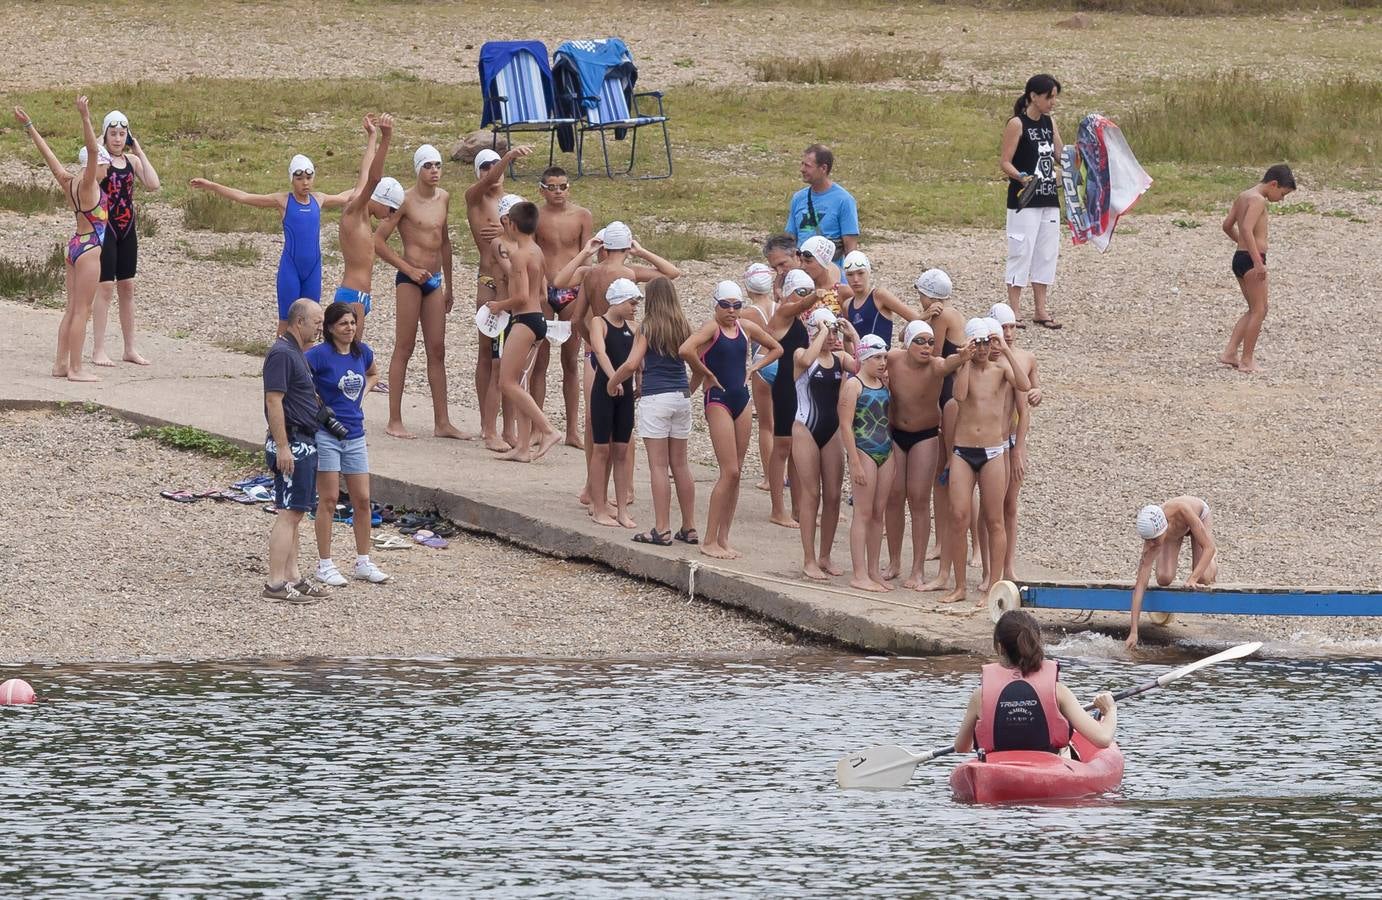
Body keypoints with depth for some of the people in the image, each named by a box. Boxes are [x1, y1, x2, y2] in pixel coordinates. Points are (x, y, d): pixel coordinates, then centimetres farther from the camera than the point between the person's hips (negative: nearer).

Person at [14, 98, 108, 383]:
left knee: (72, 309, 12)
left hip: (76, 245, 9)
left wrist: (29, 126, 17)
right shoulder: (86, 184, -15)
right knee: (81, 310, -6)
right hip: (89, 247, -9)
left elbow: (47, 154, 10)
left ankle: (61, 364, 15)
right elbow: (92, 150, -29)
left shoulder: (69, 182, 4)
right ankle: (75, 369, -5)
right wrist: (85, 118, -37)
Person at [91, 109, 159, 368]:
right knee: (105, 287, -8)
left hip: (127, 230, 6)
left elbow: (154, 184, -5)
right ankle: (98, 349, -4)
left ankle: (130, 349, 16)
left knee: (127, 287, 10)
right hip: (105, 227, -6)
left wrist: (140, 152, -3)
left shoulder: (132, 160, 9)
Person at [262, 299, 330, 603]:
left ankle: (292, 577, 18)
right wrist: (283, 448, -24)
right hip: (291, 444, -10)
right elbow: (274, 401, -21)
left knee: (295, 515, 13)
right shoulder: (281, 354, -16)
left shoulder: (298, 353, 16)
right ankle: (276, 584, -11)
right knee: (288, 514, -10)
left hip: (304, 444, 10)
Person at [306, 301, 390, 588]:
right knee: (329, 499, -2)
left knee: (362, 500, 8)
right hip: (325, 434, -6)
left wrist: (362, 393, 9)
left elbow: (373, 374, 27)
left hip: (355, 435, 6)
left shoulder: (362, 352, 5)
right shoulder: (320, 354, -14)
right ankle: (325, 565, 6)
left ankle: (363, 563, 19)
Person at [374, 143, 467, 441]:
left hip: (434, 281, 7)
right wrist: (409, 270, -14)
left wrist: (448, 285, 23)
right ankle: (394, 422, -1)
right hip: (410, 279, -7)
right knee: (404, 349, -4)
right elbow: (378, 240, -11)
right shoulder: (406, 200, -10)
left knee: (437, 351, 7)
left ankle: (442, 422, 9)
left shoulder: (443, 198, 11)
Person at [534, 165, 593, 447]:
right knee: (539, 361, 1)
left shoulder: (582, 216, 3)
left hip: (572, 293, 1)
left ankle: (573, 431, 10)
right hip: (542, 293, -1)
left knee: (571, 363, 6)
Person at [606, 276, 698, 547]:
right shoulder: (684, 328, 6)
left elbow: (632, 364, -16)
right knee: (680, 464, 12)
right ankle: (689, 528, 15)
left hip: (655, 398, -5)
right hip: (681, 397, 5)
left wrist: (612, 382, 0)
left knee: (658, 465, -3)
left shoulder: (648, 329, -8)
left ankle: (662, 529, -5)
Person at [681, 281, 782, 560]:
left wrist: (753, 368, 8)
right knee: (729, 471, -11)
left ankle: (723, 538, 14)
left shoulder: (746, 328, 8)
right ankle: (709, 541, -5)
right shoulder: (712, 328, -12)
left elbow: (776, 349, 23)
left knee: (735, 472, 7)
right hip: (718, 400, -7)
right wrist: (706, 374, -17)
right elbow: (686, 350, -31)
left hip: (742, 399, 7)